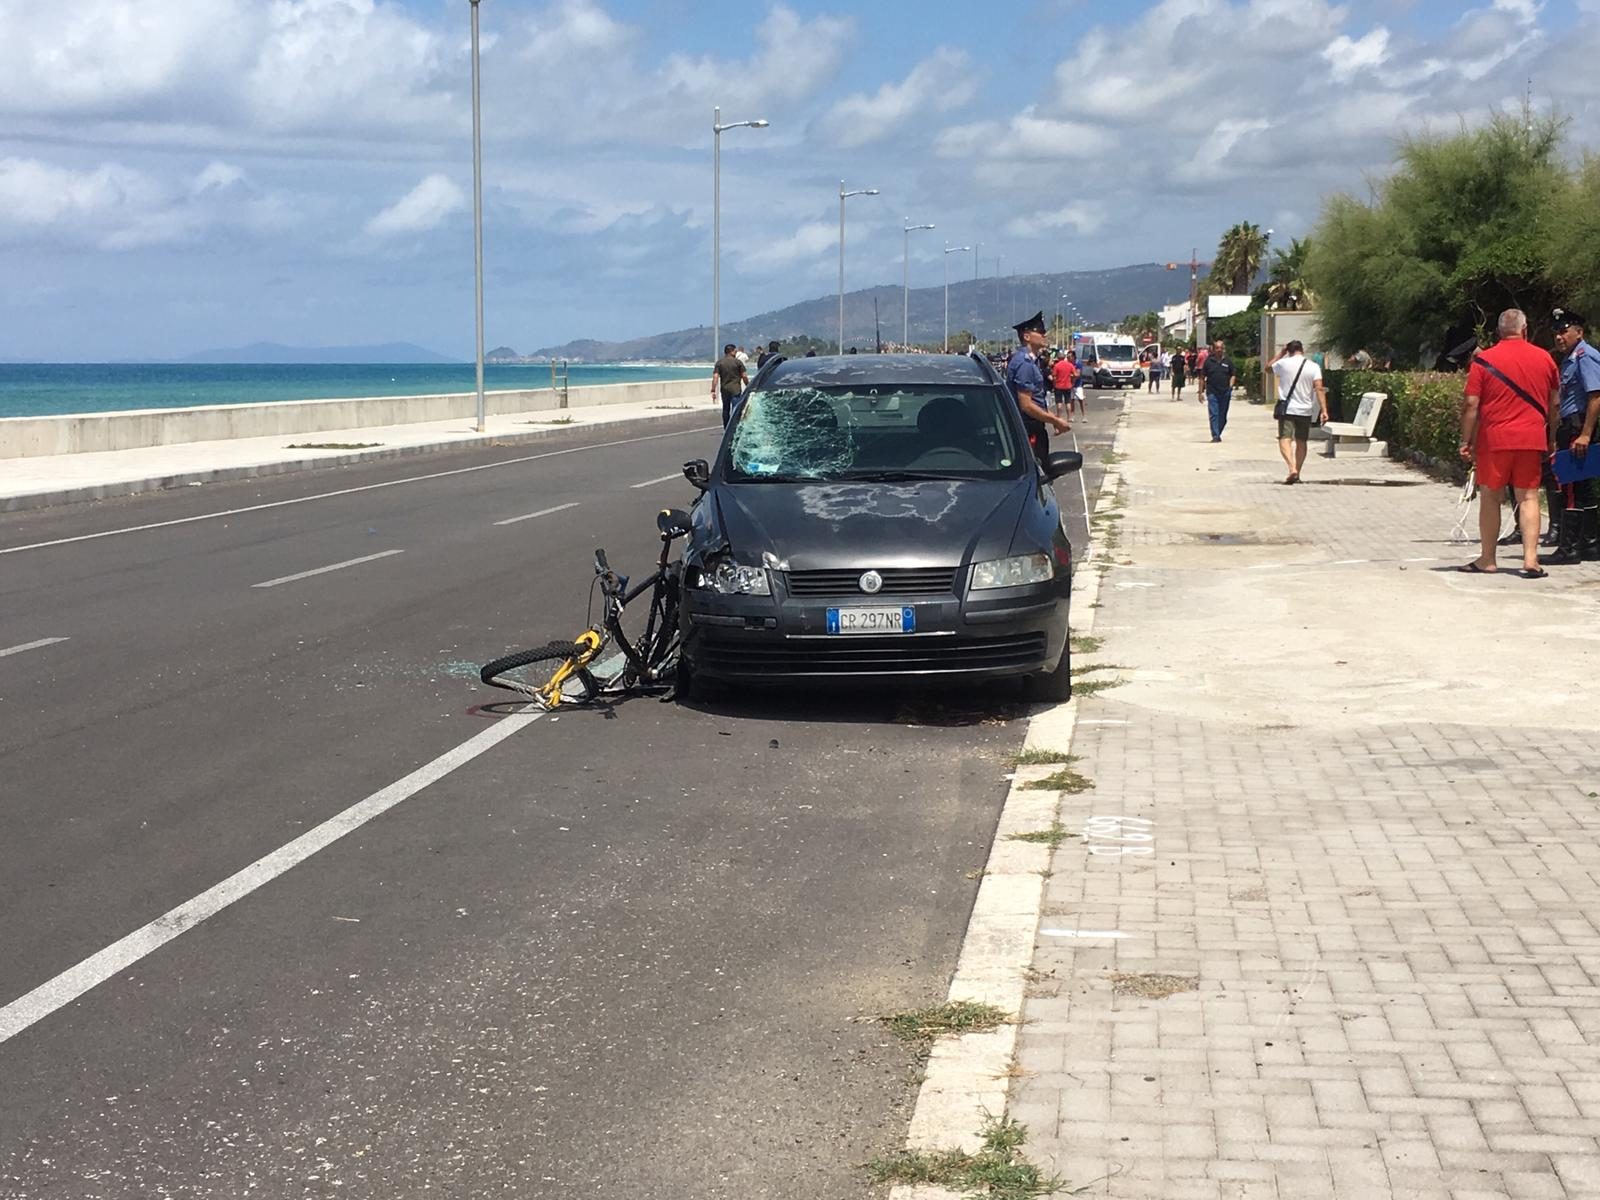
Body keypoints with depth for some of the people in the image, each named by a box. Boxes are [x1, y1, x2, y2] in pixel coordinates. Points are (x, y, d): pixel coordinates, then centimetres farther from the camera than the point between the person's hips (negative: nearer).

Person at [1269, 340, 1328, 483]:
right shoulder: (1313, 366, -2)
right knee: (1301, 442, 15)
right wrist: (1323, 410, -12)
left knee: (1285, 439, -8)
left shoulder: (1283, 363, -3)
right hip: (1305, 410, 2)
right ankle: (1297, 474, 21)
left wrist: (1281, 354, 24)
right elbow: (1319, 389, -10)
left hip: (1287, 408, -2)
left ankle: (1292, 469, -30)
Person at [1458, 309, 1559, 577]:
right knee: (1528, 497, 4)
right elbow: (1555, 404, 13)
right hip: (1532, 439, 2)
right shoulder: (1544, 359, 6)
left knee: (1490, 498, 7)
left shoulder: (1484, 360, -3)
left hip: (1494, 439, -2)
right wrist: (1551, 439, 23)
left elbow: (1471, 404, -7)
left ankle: (1487, 559, 11)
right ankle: (1531, 559, -5)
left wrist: (1466, 441, 0)